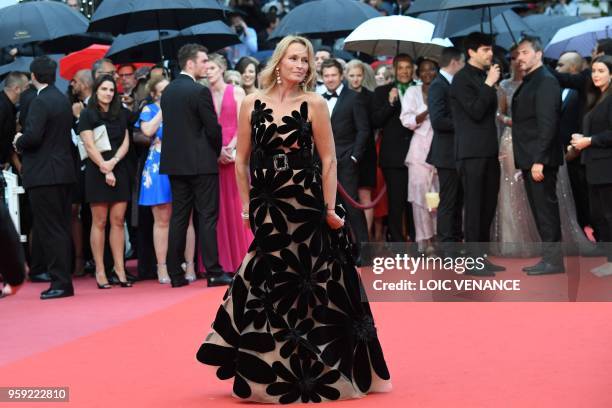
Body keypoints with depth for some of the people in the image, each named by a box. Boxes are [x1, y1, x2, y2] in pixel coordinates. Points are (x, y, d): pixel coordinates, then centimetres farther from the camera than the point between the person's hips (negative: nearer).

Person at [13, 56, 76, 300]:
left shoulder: (40, 102, -15)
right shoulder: (63, 100, 12)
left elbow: (33, 136, -25)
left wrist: (18, 143, -4)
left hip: (43, 175, -9)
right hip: (64, 172, 9)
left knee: (50, 230, -6)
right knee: (61, 229, 12)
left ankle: (60, 282, -7)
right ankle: (64, 280, 16)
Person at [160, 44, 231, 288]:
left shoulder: (167, 91, 8)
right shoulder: (200, 91, -13)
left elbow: (169, 125, 12)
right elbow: (213, 128, -12)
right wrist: (217, 151, 7)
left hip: (174, 162, 7)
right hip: (201, 164, -6)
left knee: (178, 217, 9)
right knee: (207, 217, -3)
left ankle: (175, 274, 9)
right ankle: (213, 272, -4)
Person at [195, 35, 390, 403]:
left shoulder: (314, 104, -4)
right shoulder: (253, 104, 3)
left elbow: (328, 160, -4)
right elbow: (242, 160, 8)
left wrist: (330, 208, -7)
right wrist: (247, 206, 6)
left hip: (305, 205, -3)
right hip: (267, 207, 3)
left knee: (305, 284, 3)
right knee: (268, 285, 8)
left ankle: (317, 372, 15)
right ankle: (272, 371, 21)